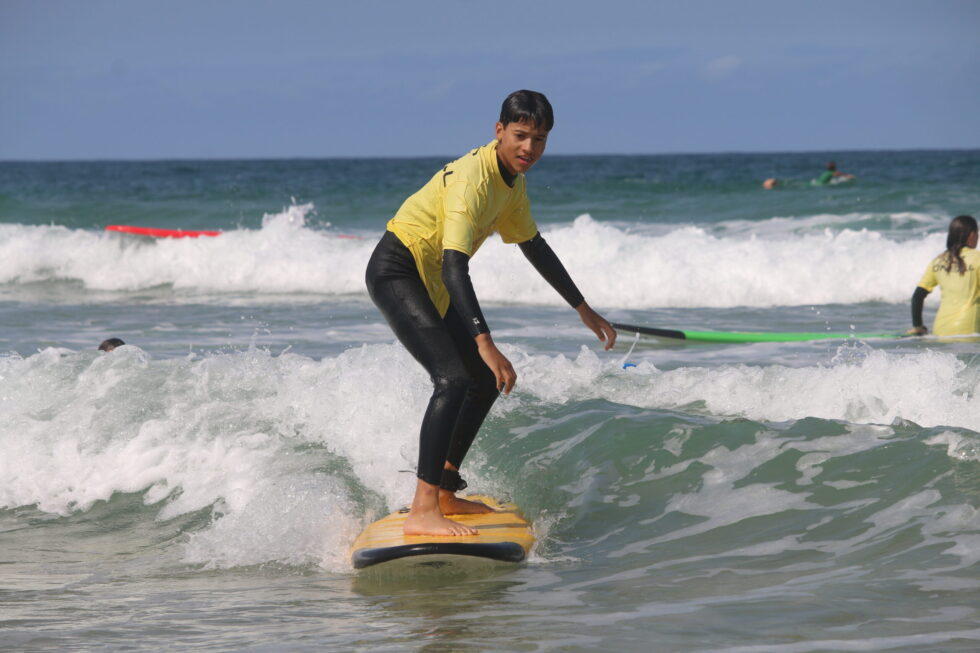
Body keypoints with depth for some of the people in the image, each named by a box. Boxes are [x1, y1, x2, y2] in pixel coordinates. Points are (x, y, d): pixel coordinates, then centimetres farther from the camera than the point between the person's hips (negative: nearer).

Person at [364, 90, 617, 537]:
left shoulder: (513, 182, 5)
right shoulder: (472, 178, -26)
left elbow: (534, 247, 21)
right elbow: (454, 267, -36)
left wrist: (584, 310, 25)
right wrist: (484, 344, -44)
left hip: (430, 283, 10)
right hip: (396, 270, -10)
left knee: (486, 383, 16)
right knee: (453, 379, -25)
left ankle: (444, 493, 26)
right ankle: (422, 511, -31)